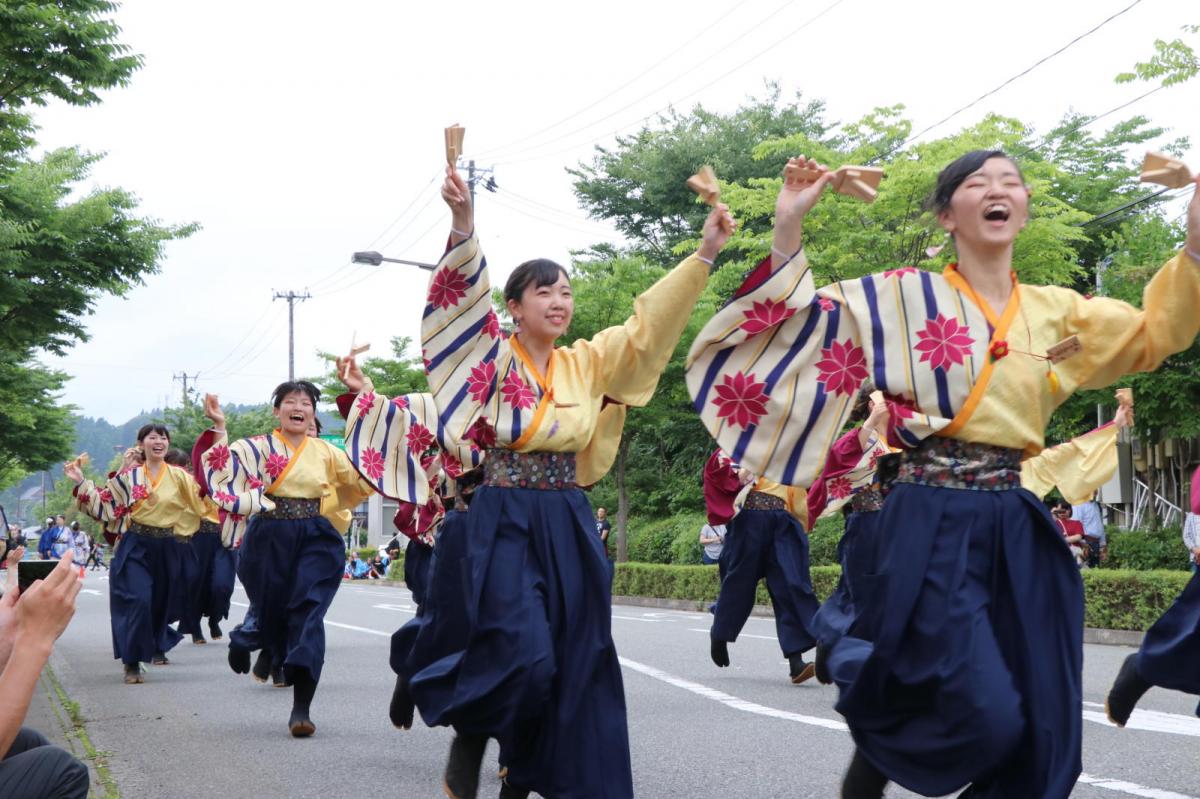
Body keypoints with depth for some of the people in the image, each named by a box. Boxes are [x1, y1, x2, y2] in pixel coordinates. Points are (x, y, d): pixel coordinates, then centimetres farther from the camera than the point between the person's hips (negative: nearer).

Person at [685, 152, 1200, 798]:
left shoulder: (1057, 310, 13)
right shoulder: (907, 296, 0)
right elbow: (798, 321, -3)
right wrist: (787, 230, -15)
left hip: (1019, 525, 5)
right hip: (934, 522, -5)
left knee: (1042, 733, 4)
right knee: (987, 719, -11)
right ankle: (867, 689, 21)